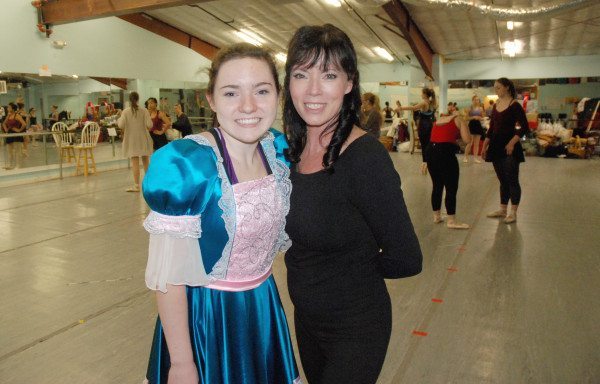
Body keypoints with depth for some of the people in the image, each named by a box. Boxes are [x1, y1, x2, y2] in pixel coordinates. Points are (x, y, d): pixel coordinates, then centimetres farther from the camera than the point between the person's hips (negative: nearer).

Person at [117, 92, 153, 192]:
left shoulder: (125, 112, -6)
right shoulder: (144, 110, -5)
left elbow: (121, 125, -10)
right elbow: (149, 125, -11)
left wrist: (119, 117, 8)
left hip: (131, 140, -1)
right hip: (143, 139, 1)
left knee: (135, 162, -3)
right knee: (146, 161, 13)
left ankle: (136, 185, -5)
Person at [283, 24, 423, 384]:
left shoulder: (366, 157, -26)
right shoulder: (293, 149, -5)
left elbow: (406, 260, -21)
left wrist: (352, 268, -7)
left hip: (355, 327, -7)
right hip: (305, 316, 7)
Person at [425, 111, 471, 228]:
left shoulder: (439, 120, 25)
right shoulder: (459, 120, 9)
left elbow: (437, 137, 17)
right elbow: (467, 140, 1)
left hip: (430, 152, 6)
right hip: (445, 152, -6)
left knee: (437, 186, 19)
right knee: (451, 188, 2)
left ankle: (436, 216, 29)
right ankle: (451, 221, 6)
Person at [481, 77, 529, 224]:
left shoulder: (515, 105, -9)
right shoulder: (496, 105, 11)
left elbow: (524, 127, -12)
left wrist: (512, 142, -20)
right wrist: (485, 146, 12)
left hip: (509, 147, -7)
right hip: (496, 147, 7)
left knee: (512, 180, -1)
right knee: (502, 180, 13)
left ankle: (513, 212, 7)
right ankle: (502, 209, 21)